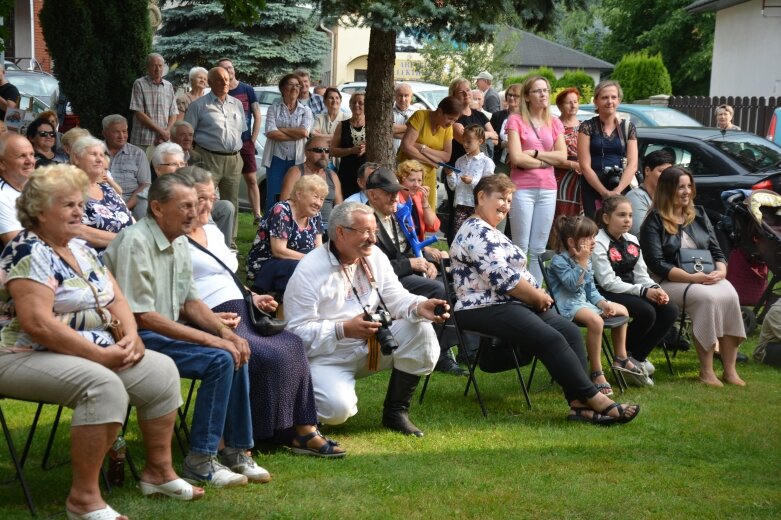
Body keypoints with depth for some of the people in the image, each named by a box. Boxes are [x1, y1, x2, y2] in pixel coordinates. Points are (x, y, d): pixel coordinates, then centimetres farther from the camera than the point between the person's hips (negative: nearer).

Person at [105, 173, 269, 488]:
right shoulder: (135, 242, -19)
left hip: (166, 331, 9)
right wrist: (210, 339, -22)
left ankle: (235, 452, 3)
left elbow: (190, 302, 17)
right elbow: (141, 316, -22)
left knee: (234, 353, -7)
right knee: (219, 359, -22)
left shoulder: (179, 242, 10)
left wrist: (226, 333, -2)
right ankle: (200, 462, -15)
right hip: (136, 338, -9)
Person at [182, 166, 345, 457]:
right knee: (270, 357, -25)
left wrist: (253, 298, 14)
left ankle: (302, 430, -11)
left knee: (293, 347, -13)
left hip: (243, 314, 8)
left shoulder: (212, 231, 23)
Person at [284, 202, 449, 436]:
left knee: (421, 331, -15)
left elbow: (395, 297, 2)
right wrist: (343, 330, -31)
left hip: (370, 346, 6)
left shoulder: (375, 257, 2)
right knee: (337, 408, -32)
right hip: (326, 357, -6)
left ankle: (395, 412, -3)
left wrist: (418, 307, -21)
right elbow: (297, 331, -19)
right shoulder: (308, 272, -17)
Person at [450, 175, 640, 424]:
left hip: (513, 303, 10)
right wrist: (539, 296, -9)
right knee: (551, 339, -25)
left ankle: (579, 402, -21)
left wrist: (538, 295, 4)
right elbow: (502, 277, -20)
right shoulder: (476, 231, -11)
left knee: (570, 330, -10)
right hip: (486, 309, -10)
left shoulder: (491, 232, 24)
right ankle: (594, 399, -23)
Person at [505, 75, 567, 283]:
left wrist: (534, 153, -8)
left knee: (539, 249, 7)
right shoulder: (516, 120, -1)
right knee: (521, 247, -4)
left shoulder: (555, 123, 13)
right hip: (522, 188, -5)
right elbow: (517, 158, -12)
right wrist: (545, 161, -3)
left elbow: (563, 157, 1)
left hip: (547, 189, 5)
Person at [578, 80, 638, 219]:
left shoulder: (628, 127, 10)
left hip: (622, 188, 2)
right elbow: (585, 166, -4)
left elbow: (632, 165, 1)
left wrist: (617, 191, -15)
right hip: (593, 188, -2)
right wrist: (605, 193, -15)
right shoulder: (588, 127, 3)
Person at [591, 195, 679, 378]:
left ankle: (638, 356, 1)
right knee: (646, 312, -30)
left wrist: (655, 288, -12)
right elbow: (608, 282, -19)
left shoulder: (632, 241, 13)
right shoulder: (598, 244, -12)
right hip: (605, 295, -8)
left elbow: (641, 275, 11)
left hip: (630, 291, 8)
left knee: (670, 310, -12)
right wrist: (644, 292, -23)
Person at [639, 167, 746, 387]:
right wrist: (693, 278, -20)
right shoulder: (654, 222, -2)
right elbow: (657, 264, -10)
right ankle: (706, 370, -27)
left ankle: (730, 370, -25)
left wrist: (721, 271, -8)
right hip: (670, 282, -5)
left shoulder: (699, 215, 17)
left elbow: (716, 251, 16)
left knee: (730, 296, -27)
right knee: (706, 298, -34)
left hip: (708, 278, 5)